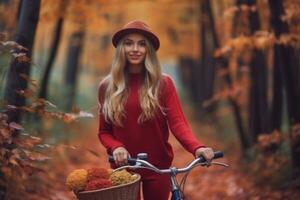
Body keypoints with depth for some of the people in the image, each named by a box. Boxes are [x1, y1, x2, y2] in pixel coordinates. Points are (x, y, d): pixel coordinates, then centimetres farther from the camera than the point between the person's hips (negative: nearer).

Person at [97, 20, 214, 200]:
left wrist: (197, 148, -32)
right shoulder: (107, 87, 0)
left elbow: (178, 122, -13)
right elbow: (104, 131, 4)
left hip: (158, 168, -1)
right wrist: (116, 147, -18)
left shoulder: (163, 83, -4)